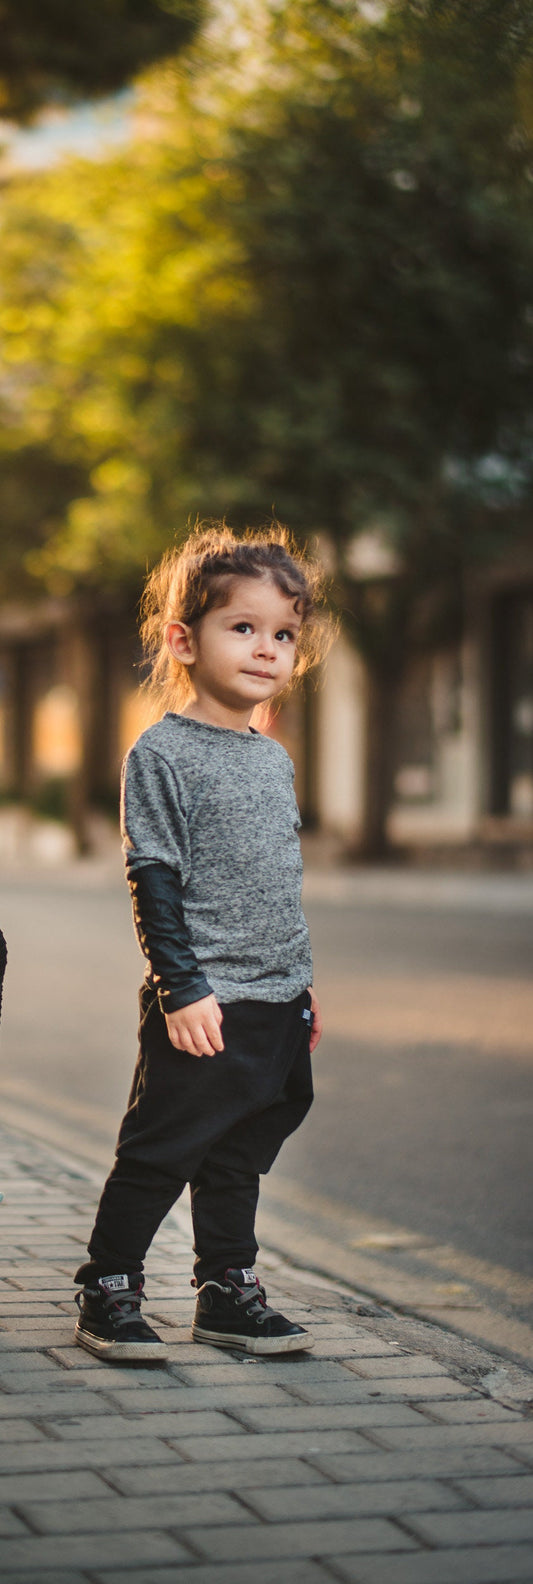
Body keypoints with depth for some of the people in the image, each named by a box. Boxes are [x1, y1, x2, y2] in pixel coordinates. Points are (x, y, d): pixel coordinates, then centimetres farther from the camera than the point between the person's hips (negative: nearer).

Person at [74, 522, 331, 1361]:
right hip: (202, 1008, -7)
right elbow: (154, 880, -13)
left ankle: (228, 1292, 24)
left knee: (238, 1156, 14)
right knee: (159, 1153, -1)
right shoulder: (161, 754, -9)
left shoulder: (275, 759, 14)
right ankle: (107, 1293, 11)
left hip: (276, 1007, 7)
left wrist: (300, 980, 21)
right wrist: (182, 988, -17)